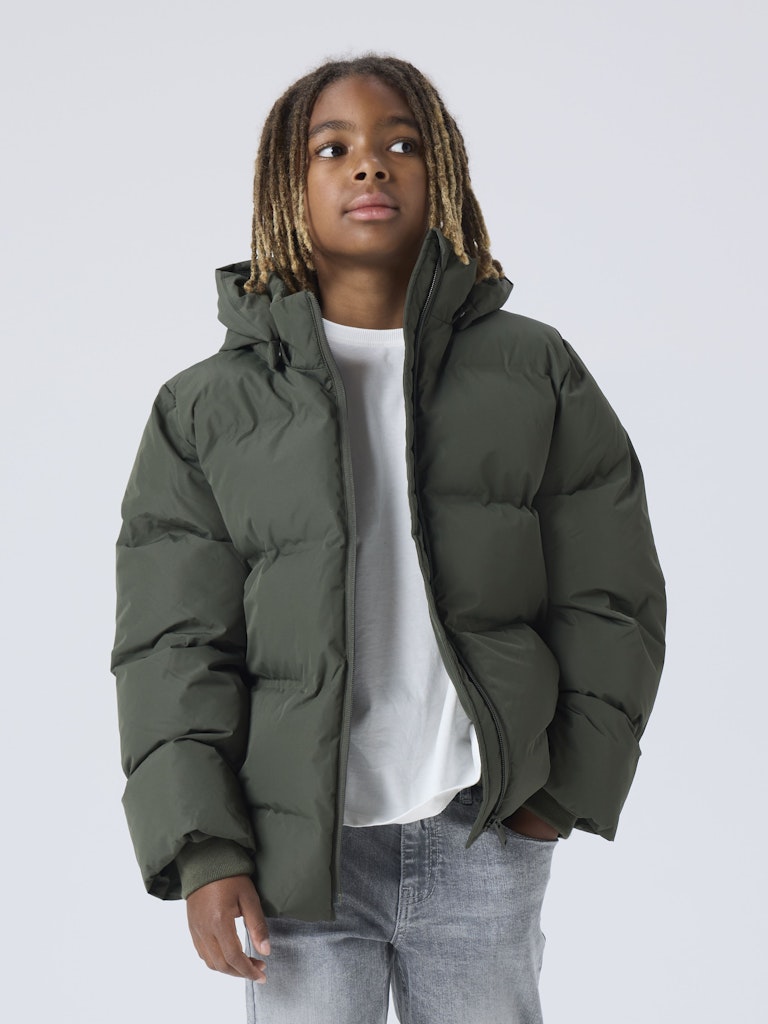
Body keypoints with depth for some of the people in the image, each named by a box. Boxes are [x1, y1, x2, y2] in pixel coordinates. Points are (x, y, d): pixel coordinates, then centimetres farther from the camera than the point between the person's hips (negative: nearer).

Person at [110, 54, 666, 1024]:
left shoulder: (536, 371, 6)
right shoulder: (206, 407, 3)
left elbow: (609, 596, 7)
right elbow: (172, 645, 0)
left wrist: (569, 787, 1)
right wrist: (201, 851, -7)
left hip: (486, 836, 1)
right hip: (296, 848, 0)